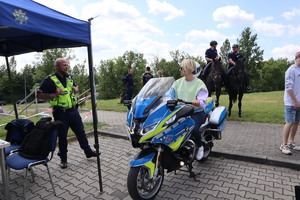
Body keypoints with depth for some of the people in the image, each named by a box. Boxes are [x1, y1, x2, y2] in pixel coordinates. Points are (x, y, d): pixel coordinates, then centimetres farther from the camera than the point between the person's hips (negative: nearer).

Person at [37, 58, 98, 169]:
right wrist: (53, 95, -21)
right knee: (62, 136, 7)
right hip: (61, 113, -5)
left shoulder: (69, 78, 9)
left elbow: (76, 87, 27)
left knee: (81, 132, 13)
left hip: (73, 111, 5)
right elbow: (39, 94, -9)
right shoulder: (50, 80, -10)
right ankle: (63, 159, 25)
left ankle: (88, 151, 29)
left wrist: (75, 89, 4)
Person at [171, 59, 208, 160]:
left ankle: (199, 147, 3)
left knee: (193, 128, -32)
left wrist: (198, 103, -37)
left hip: (196, 112, -4)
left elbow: (202, 102, -14)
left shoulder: (199, 84, -3)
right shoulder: (178, 82, 12)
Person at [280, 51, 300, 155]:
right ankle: (284, 145, 2)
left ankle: (291, 142, 24)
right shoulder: (291, 70, -11)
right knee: (289, 123, -6)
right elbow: (288, 87, -16)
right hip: (291, 102, -7)